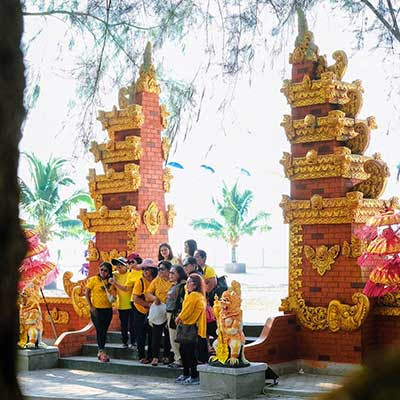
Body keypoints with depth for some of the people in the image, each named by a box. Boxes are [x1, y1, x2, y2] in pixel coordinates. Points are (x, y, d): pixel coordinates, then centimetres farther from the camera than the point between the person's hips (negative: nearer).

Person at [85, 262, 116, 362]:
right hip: (96, 309, -4)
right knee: (99, 330, -9)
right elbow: (87, 293, -2)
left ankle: (100, 352, 17)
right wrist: (91, 306, -7)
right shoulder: (93, 280, -2)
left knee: (104, 331, 7)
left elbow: (113, 294, 15)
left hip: (108, 309, 4)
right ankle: (102, 352, -10)